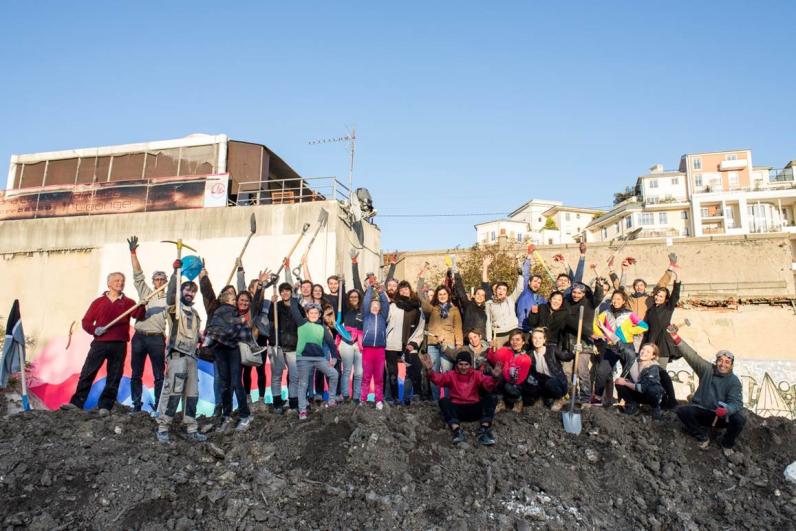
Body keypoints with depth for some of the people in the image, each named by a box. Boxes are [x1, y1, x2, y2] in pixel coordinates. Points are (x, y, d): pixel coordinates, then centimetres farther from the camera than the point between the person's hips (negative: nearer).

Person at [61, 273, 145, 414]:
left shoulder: (128, 303, 9)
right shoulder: (99, 301, 11)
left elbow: (138, 315, -7)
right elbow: (86, 321, 9)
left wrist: (142, 305, -27)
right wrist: (94, 329, -10)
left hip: (119, 346, 0)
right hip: (99, 343, 0)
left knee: (114, 378, 2)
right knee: (87, 373, -1)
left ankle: (105, 406, 9)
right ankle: (77, 402, 8)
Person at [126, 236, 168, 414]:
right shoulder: (145, 293, 11)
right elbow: (138, 275, 3)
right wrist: (133, 253, -5)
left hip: (157, 339, -2)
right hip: (139, 337, 2)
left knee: (159, 375, 0)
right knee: (136, 374, 6)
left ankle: (158, 406, 5)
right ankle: (136, 405, 15)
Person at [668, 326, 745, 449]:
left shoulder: (734, 381, -8)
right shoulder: (707, 370, -2)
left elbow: (736, 402, -19)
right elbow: (692, 355, -12)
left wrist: (726, 410, -44)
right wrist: (675, 337, -25)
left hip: (722, 416, -1)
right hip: (701, 412, 1)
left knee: (740, 419, -30)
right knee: (682, 411, -25)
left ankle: (726, 444, 1)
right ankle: (702, 437, 0)